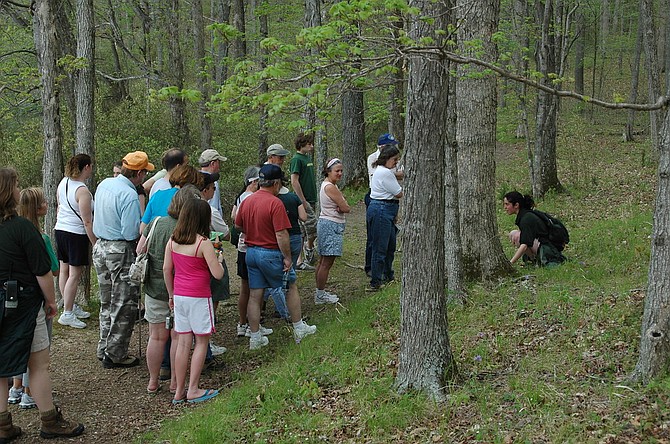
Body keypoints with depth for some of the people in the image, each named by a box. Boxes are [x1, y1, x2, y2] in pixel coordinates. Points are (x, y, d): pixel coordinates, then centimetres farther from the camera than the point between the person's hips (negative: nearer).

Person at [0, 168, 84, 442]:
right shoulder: (23, 227, -18)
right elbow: (43, 272, -16)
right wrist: (51, 301, -1)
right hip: (22, 304, -6)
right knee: (39, 364, 6)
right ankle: (50, 422, 17)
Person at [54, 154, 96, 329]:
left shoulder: (63, 182, 4)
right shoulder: (82, 191, -20)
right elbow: (87, 222, -19)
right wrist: (95, 243, -14)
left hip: (60, 229, 9)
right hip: (76, 234, -9)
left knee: (64, 270, 15)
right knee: (74, 275, -2)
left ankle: (70, 307, 27)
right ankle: (67, 314, 1)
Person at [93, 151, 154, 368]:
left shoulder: (104, 184, 5)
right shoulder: (129, 196, -22)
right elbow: (131, 233, -23)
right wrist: (146, 227, -5)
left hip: (100, 247, 9)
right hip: (121, 252, -9)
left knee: (107, 303, 19)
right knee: (124, 306, 3)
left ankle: (104, 349, 29)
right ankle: (115, 354, 9)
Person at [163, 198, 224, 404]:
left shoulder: (173, 241, 3)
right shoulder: (203, 243, -15)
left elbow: (166, 269, 7)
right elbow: (217, 274, -15)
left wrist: (171, 294, 17)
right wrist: (218, 260, 6)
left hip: (179, 295, 6)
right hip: (199, 297, -6)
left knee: (183, 342, 11)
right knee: (201, 341, 7)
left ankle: (179, 391, 15)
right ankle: (193, 390, 8)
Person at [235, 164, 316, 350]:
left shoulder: (247, 201, 4)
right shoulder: (275, 203, -18)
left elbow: (238, 225, 16)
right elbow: (281, 234, -20)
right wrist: (287, 257, -13)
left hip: (251, 252, 6)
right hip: (271, 253, -6)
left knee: (254, 295, 9)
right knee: (291, 287, 13)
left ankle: (255, 338, 14)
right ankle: (299, 329, 22)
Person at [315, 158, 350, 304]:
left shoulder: (329, 185, 14)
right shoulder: (330, 187, -18)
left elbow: (344, 206, 10)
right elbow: (346, 208, -18)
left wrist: (340, 208, -10)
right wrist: (341, 208, 1)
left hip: (325, 224, 11)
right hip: (332, 226, -11)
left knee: (323, 261, 15)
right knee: (327, 262, -5)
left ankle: (319, 291, 23)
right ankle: (320, 295, -1)